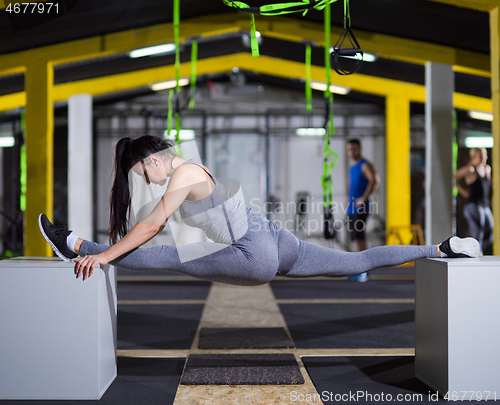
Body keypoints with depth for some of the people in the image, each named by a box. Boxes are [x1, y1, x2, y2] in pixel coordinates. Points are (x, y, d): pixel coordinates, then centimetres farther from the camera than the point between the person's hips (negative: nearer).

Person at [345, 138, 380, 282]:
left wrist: (363, 198, -24)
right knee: (356, 238, 9)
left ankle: (364, 271, -14)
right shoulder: (352, 168, 19)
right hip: (352, 208, 9)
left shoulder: (365, 165, -7)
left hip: (361, 207, -9)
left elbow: (375, 181, -23)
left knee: (359, 236, -15)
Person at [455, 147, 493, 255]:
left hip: (486, 207, 8)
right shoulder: (470, 169, -7)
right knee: (477, 238, -13)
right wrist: (464, 191, -7)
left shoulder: (487, 169, 15)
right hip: (473, 206, -8)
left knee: (489, 239, 10)